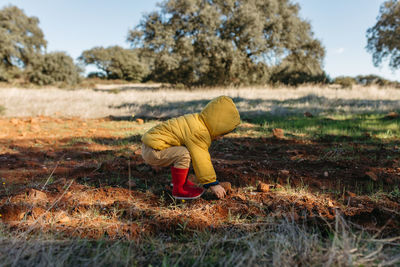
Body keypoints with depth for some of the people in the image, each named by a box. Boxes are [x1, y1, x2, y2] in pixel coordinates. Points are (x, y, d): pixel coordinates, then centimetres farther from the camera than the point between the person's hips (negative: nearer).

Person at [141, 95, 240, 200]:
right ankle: (178, 190, -12)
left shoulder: (197, 120, 10)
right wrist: (212, 184, -12)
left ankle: (178, 181, 25)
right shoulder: (197, 132, -24)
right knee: (184, 154, -27)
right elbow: (201, 160, -22)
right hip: (152, 151, -11)